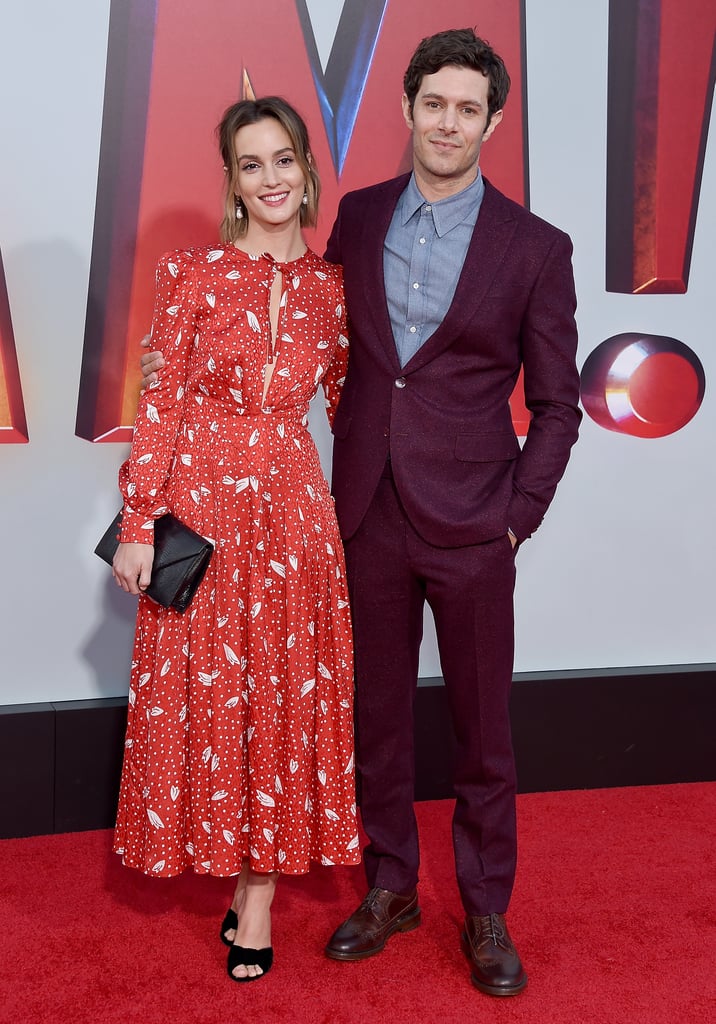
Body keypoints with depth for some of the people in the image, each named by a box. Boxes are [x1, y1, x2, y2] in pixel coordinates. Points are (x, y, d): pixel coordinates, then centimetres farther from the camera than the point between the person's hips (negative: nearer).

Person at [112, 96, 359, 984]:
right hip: (200, 509, -2)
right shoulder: (191, 274, -2)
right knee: (203, 696, 8)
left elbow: (351, 400, 13)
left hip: (291, 511, 2)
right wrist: (138, 526, -8)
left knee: (283, 696, 7)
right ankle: (228, 866, 31)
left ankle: (257, 895, 23)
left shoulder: (329, 287, 5)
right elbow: (160, 405, -4)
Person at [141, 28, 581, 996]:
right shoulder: (358, 216, 6)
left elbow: (557, 402, 1)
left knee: (482, 727, 10)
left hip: (472, 527, -3)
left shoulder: (536, 247, -3)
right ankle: (390, 888, 34)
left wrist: (521, 512, -6)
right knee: (377, 713, 14)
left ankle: (486, 911, 29)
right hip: (370, 516, 3)